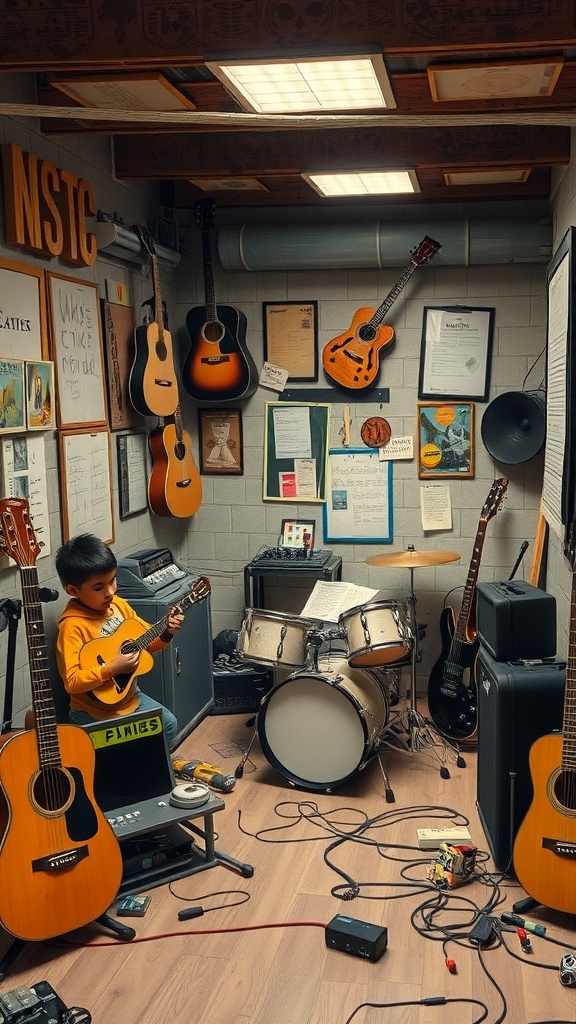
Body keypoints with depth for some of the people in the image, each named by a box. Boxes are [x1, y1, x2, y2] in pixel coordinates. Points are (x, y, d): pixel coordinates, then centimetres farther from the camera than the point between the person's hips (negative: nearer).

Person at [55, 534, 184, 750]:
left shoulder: (119, 605, -1)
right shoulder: (72, 625, -22)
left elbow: (147, 639, 11)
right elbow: (72, 682, -26)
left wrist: (166, 633, -9)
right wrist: (112, 669, -33)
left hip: (130, 696, 7)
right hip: (95, 711, -7)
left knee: (168, 724, 5)